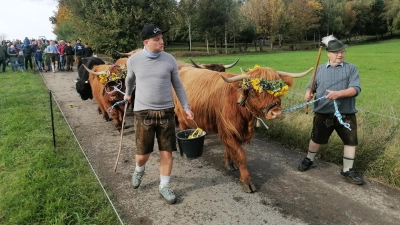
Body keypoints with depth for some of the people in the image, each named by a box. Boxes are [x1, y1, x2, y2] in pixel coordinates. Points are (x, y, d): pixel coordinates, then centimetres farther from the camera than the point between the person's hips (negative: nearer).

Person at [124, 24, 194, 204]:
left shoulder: (169, 60, -2)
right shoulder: (134, 60, -3)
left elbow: (178, 86, 6)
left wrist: (186, 107, 3)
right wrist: (128, 94, 33)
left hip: (166, 111, 1)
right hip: (143, 112, -1)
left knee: (167, 152, 5)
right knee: (143, 154, 6)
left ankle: (164, 187, 24)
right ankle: (139, 170, 42)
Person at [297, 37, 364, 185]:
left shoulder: (351, 69, 0)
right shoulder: (320, 69, 7)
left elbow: (356, 89, -12)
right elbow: (311, 86, 6)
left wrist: (338, 94, -29)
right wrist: (308, 94, -17)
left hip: (346, 113, 0)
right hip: (323, 113, 1)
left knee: (351, 141, 5)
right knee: (317, 139, 15)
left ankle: (347, 170, 20)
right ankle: (308, 160, 36)